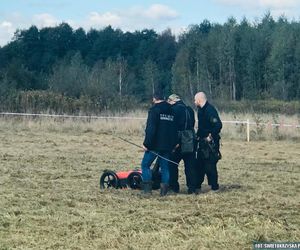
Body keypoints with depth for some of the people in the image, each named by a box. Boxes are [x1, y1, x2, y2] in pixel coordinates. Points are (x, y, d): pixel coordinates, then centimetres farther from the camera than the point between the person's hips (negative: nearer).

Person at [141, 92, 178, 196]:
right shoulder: (172, 110, 13)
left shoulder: (154, 110, -9)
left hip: (155, 144, -6)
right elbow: (175, 129, 17)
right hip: (168, 145, 6)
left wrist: (146, 143, -14)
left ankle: (147, 188, -4)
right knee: (165, 167, 10)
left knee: (145, 165, 3)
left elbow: (150, 129, -16)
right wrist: (174, 143, 19)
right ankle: (164, 190, 5)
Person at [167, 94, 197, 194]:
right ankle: (191, 187, 6)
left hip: (178, 141, -5)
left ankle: (174, 186, 9)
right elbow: (192, 124, 14)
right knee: (190, 165, 8)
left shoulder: (173, 110, -10)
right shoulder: (190, 110, 10)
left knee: (172, 164, 8)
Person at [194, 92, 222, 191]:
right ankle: (197, 185, 21)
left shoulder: (210, 110, -17)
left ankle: (214, 186, 5)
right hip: (202, 142, 9)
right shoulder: (201, 110, 12)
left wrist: (211, 136, -19)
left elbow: (218, 125, -26)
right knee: (199, 164, 13)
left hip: (210, 142, -9)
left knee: (210, 165, -5)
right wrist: (198, 135, 12)